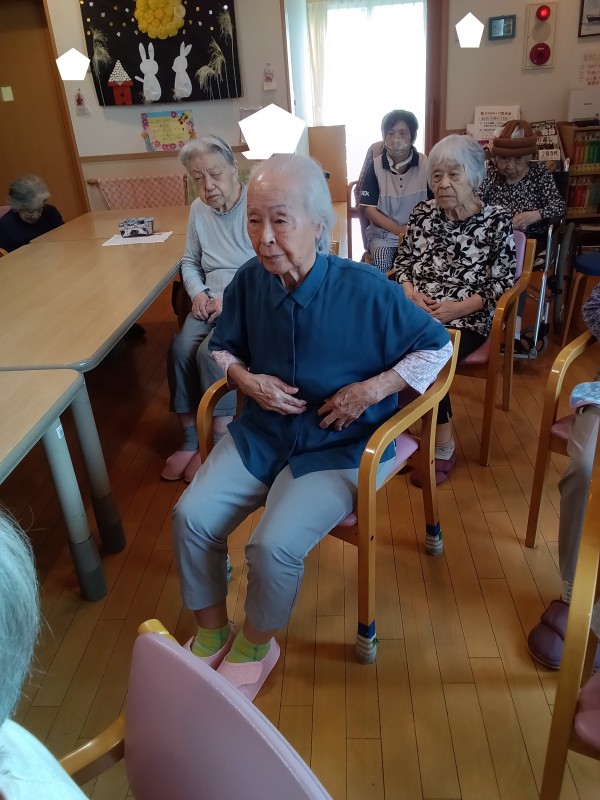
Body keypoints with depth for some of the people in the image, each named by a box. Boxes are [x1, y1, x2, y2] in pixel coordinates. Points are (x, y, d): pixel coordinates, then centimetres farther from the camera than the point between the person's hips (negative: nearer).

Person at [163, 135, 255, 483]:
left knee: (211, 351, -29)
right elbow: (190, 262, 21)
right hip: (211, 301, 5)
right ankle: (190, 437, -7)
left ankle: (220, 441, -12)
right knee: (181, 348, -21)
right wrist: (198, 293, 1)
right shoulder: (198, 209, 10)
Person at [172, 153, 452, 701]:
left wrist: (372, 389, -16)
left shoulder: (366, 290, -17)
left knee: (274, 545, -22)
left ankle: (256, 646, 13)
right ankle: (211, 634, 15)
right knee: (191, 517, -12)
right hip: (263, 431, 5)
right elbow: (223, 346, 13)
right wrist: (247, 379, -9)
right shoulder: (249, 281, -6)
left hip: (340, 442, -4)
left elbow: (437, 346, -5)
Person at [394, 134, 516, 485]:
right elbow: (403, 261, 13)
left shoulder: (497, 221, -1)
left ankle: (442, 444, -8)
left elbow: (502, 284, -4)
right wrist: (412, 294, -8)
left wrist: (458, 308, -16)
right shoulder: (423, 212, 10)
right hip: (416, 311, 4)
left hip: (466, 320, -3)